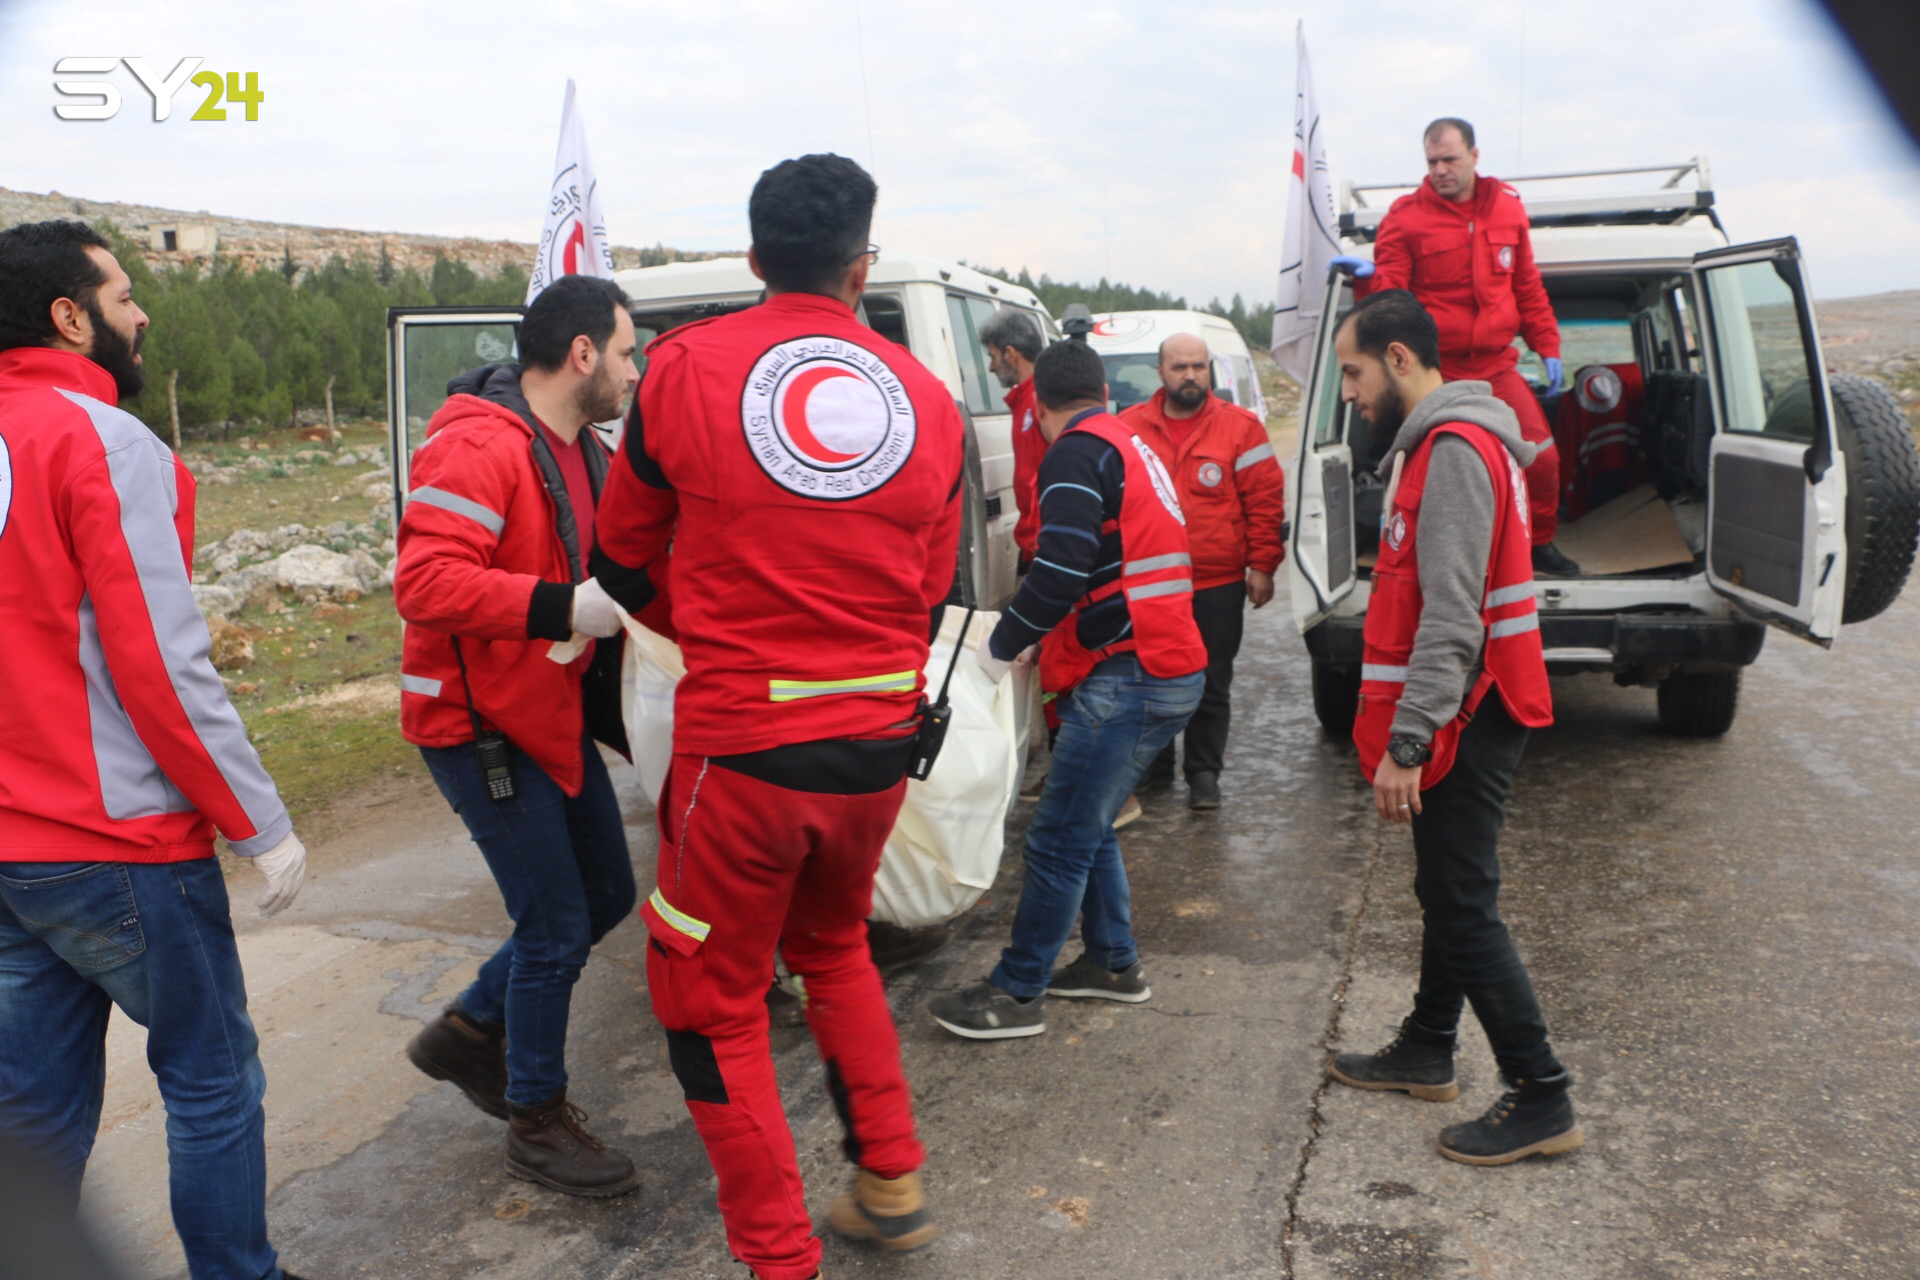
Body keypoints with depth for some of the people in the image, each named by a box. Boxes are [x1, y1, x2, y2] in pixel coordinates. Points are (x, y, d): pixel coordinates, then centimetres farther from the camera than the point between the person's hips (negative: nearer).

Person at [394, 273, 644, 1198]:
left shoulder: (580, 451, 12)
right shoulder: (479, 449, -21)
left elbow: (605, 559, 23)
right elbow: (425, 583, -31)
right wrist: (562, 607, -34)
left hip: (552, 713, 10)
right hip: (480, 726, -10)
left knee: (606, 892, 16)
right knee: (556, 927, -3)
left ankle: (469, 1032, 35)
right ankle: (537, 1124, 18)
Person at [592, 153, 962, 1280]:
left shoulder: (686, 368, -5)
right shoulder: (927, 398, 4)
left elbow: (625, 558, 9)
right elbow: (929, 594, 11)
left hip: (742, 746, -4)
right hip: (878, 743, 5)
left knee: (714, 1000, 13)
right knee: (833, 944, 29)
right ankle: (893, 1184, 34)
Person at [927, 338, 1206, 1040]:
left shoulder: (1077, 453, -10)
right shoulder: (1135, 447, 21)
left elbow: (1063, 569, -22)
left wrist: (1003, 643, -8)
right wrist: (1034, 640, 29)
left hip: (1126, 677, -10)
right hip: (1171, 671, 10)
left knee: (1058, 840, -4)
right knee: (1088, 827, 19)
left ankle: (1016, 994, 3)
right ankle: (1115, 962, 28)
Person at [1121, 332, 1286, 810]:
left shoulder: (1240, 427, 0)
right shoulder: (1129, 426, 4)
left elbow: (1265, 501, 0)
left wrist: (1262, 565, -4)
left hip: (1218, 585, -2)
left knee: (1211, 686, 5)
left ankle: (1204, 774, 16)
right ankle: (1154, 765, 29)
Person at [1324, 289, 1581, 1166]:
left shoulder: (1456, 449, -18)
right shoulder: (1435, 443, 15)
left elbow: (1451, 616, -25)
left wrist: (1406, 743, -25)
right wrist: (1403, 732, 18)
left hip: (1465, 720, -11)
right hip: (1456, 717, 11)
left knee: (1464, 906, -5)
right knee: (1444, 893, 18)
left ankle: (1540, 1100, 6)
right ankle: (1427, 1052, 32)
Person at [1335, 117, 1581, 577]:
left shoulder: (1507, 209, 10)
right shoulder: (1405, 217, -3)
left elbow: (1528, 288, 16)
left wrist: (1548, 348, 13)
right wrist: (1367, 277, -30)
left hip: (1498, 367, 3)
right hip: (1435, 373, -3)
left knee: (1541, 456, 0)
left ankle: (1541, 543, 23)